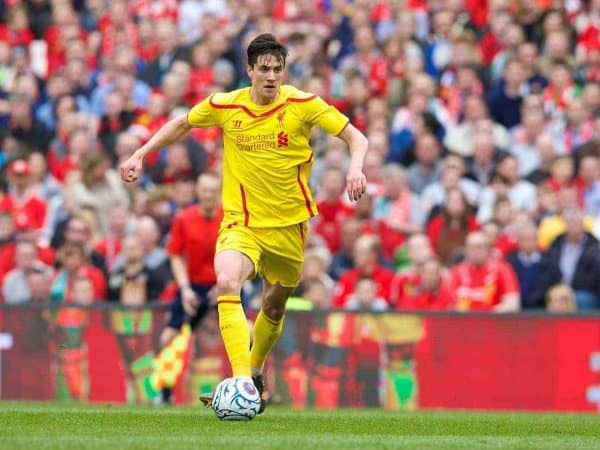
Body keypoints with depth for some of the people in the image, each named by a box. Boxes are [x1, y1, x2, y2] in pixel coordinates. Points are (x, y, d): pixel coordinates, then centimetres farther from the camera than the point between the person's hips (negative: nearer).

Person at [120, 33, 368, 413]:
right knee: (227, 283, -29)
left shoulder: (302, 105, -8)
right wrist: (141, 154, 8)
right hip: (241, 222, -1)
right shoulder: (224, 106, -5)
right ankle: (242, 381, -37)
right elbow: (182, 124, 15)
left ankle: (256, 370, 45)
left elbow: (356, 137, -6)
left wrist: (356, 168, -26)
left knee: (275, 306, 14)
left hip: (288, 225, 1)